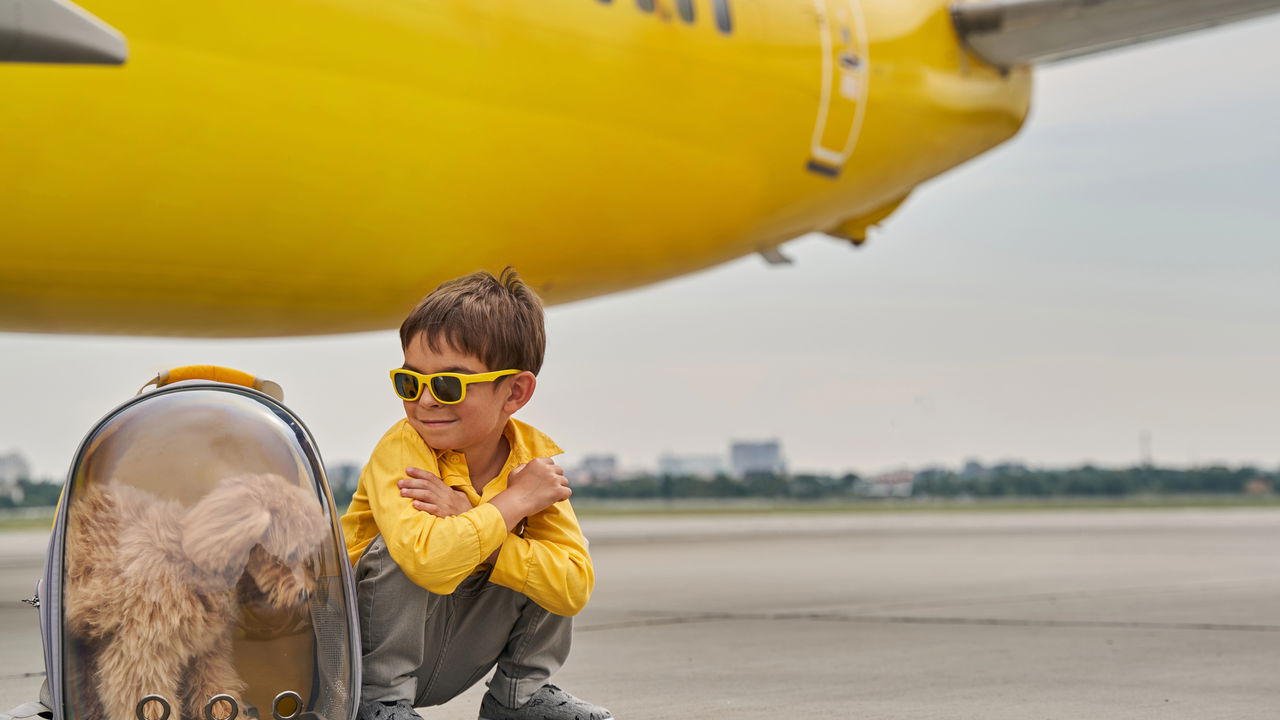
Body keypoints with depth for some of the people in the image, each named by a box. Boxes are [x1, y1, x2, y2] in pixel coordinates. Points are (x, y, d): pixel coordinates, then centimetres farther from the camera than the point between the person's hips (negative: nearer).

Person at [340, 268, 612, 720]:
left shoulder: (536, 457, -10)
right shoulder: (401, 450, -24)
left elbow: (575, 588, -21)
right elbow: (430, 562, -44)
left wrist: (469, 522, -30)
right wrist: (513, 502, -29)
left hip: (451, 661, 4)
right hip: (369, 645, -4)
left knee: (543, 559, -12)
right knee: (400, 551, -30)